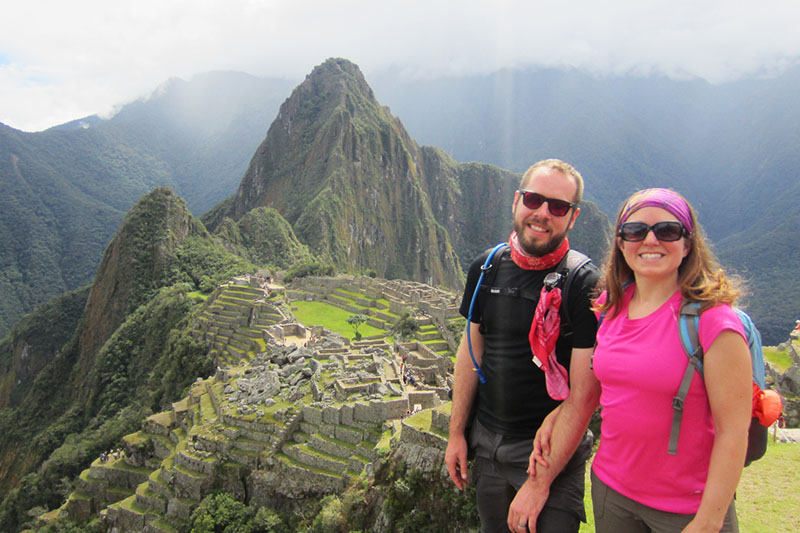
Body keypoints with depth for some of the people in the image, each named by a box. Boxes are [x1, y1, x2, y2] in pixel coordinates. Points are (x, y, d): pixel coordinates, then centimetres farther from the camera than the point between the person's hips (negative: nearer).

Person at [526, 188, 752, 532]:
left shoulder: (711, 318, -16)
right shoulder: (608, 307, -1)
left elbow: (733, 430, -15)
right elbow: (581, 399, 3)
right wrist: (540, 482, 3)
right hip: (610, 490, 5)